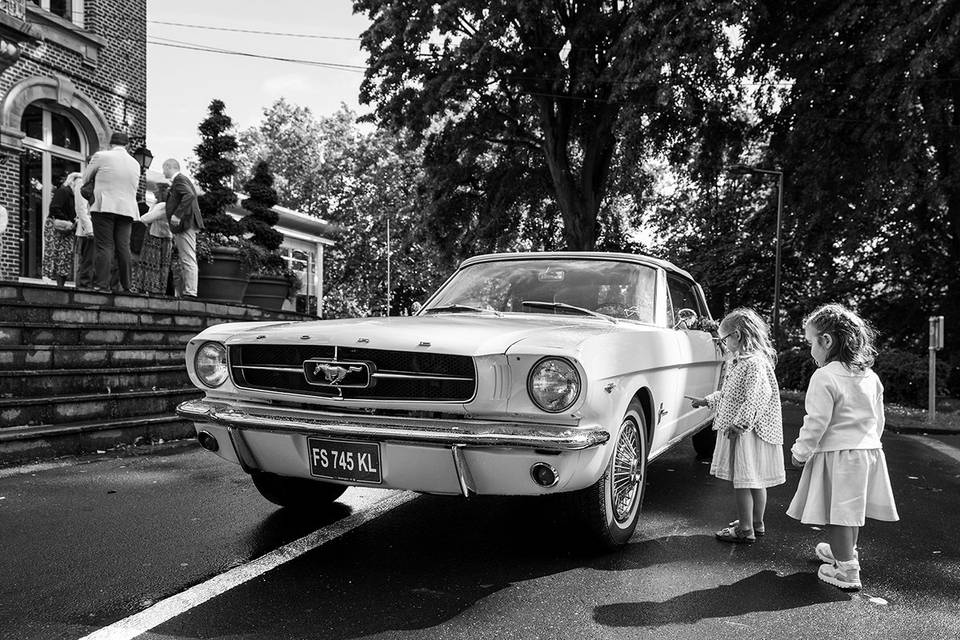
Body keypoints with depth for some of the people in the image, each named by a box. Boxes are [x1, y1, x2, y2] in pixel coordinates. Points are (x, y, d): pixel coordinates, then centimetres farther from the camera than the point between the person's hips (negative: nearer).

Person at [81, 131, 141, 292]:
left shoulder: (101, 156, 2)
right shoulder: (135, 164, 15)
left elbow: (85, 179, 13)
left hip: (104, 207, -4)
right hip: (127, 209, 4)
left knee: (104, 246, -6)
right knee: (123, 247, 3)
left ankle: (102, 284, -11)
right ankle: (125, 286, 1)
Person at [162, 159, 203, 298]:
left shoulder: (179, 179, -8)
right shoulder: (182, 179, 23)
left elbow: (190, 195, -24)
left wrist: (178, 215, -26)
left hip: (184, 224, -11)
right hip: (186, 225, 11)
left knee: (188, 260, -13)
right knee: (185, 260, 12)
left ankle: (190, 292, -15)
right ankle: (185, 291, 15)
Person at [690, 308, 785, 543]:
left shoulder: (754, 363, -19)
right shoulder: (737, 362, 12)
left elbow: (758, 398, -27)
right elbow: (729, 393, 23)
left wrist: (739, 423, -26)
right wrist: (707, 400, 24)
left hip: (745, 433, -10)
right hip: (743, 429, 10)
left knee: (742, 480, -1)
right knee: (755, 481, 18)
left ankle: (745, 530, 8)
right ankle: (757, 523, 29)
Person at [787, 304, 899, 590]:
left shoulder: (825, 377, -18)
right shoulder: (870, 376, 6)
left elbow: (816, 423, -18)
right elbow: (878, 419, 15)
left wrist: (800, 452, -6)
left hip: (836, 454, -8)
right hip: (868, 449, 8)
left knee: (837, 512, 1)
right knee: (851, 509, 23)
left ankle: (846, 571, 7)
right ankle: (847, 552, 41)